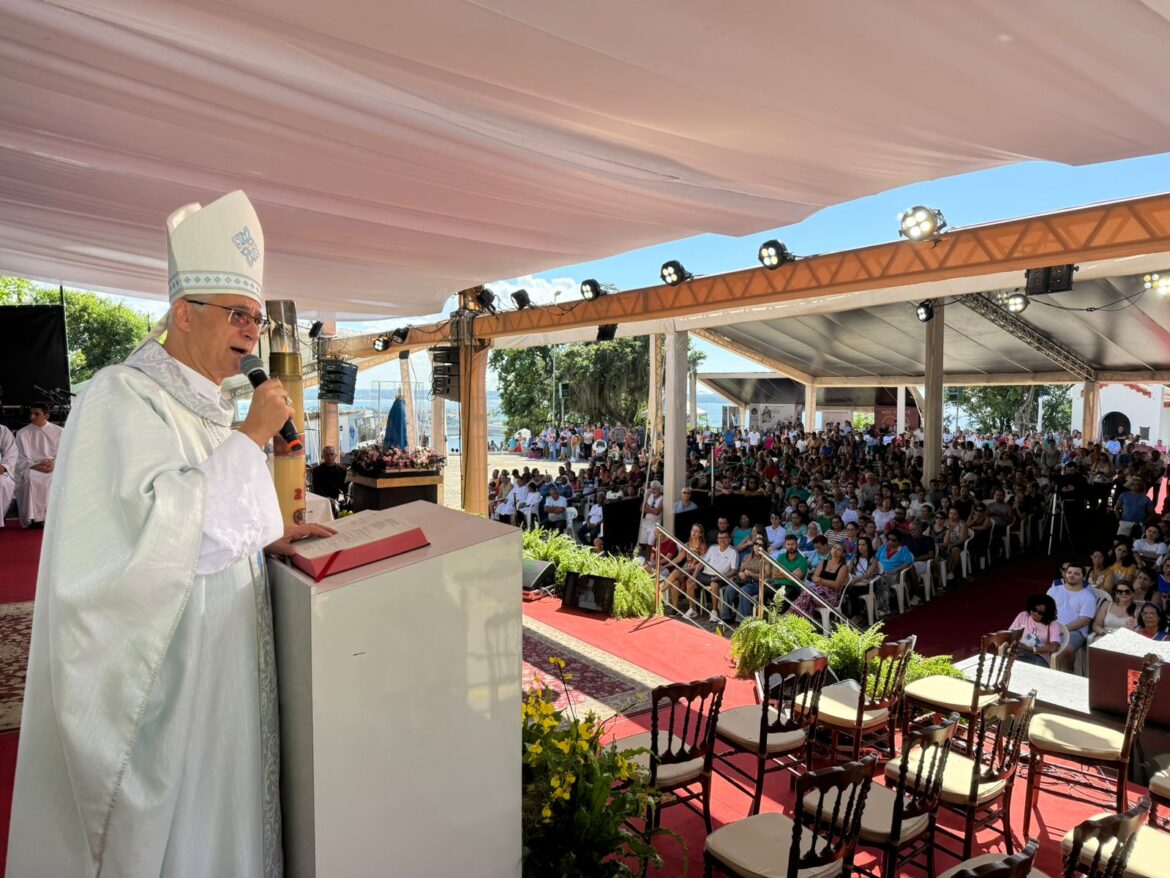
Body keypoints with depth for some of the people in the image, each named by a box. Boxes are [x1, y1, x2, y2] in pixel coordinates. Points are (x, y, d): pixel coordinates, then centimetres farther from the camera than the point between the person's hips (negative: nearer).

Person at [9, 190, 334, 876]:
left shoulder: (208, 406, 11)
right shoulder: (122, 396, -15)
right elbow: (162, 521, -27)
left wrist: (269, 535, 2)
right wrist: (252, 436, -22)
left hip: (226, 643, 8)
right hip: (165, 658, -8)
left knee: (224, 783, 19)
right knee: (169, 809, 8)